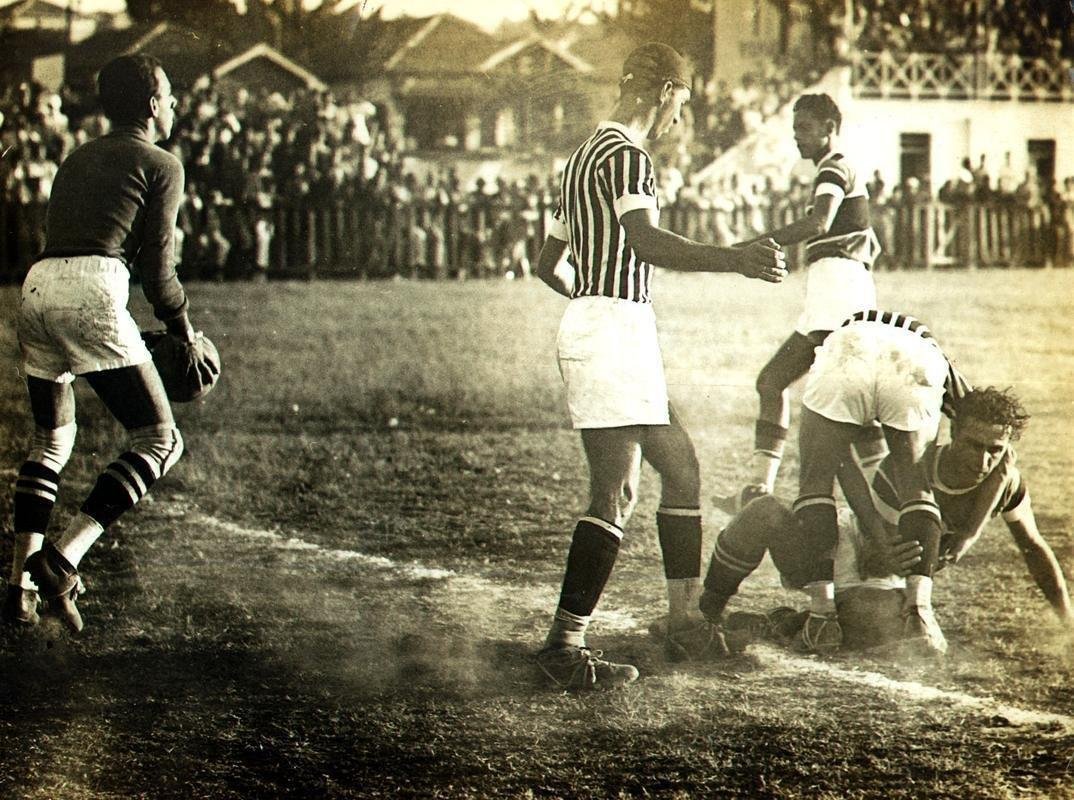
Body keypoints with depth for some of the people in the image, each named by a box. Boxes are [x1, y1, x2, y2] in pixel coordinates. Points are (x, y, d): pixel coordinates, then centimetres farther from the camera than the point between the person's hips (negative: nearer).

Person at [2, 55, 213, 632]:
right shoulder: (160, 165, 6)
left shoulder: (78, 159, 27)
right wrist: (185, 334, 17)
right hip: (92, 293, -8)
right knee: (159, 441, -2)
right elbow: (157, 269, 2)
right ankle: (62, 560, -17)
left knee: (50, 439, 23)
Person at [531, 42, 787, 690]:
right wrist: (734, 261, -34)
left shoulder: (586, 156, 20)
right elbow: (645, 242, -29)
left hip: (608, 336, 11)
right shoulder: (626, 156, -11)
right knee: (616, 492, -14)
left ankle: (686, 622, 19)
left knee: (679, 465, 16)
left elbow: (550, 265, 27)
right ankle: (565, 644, -19)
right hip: (613, 338, -11)